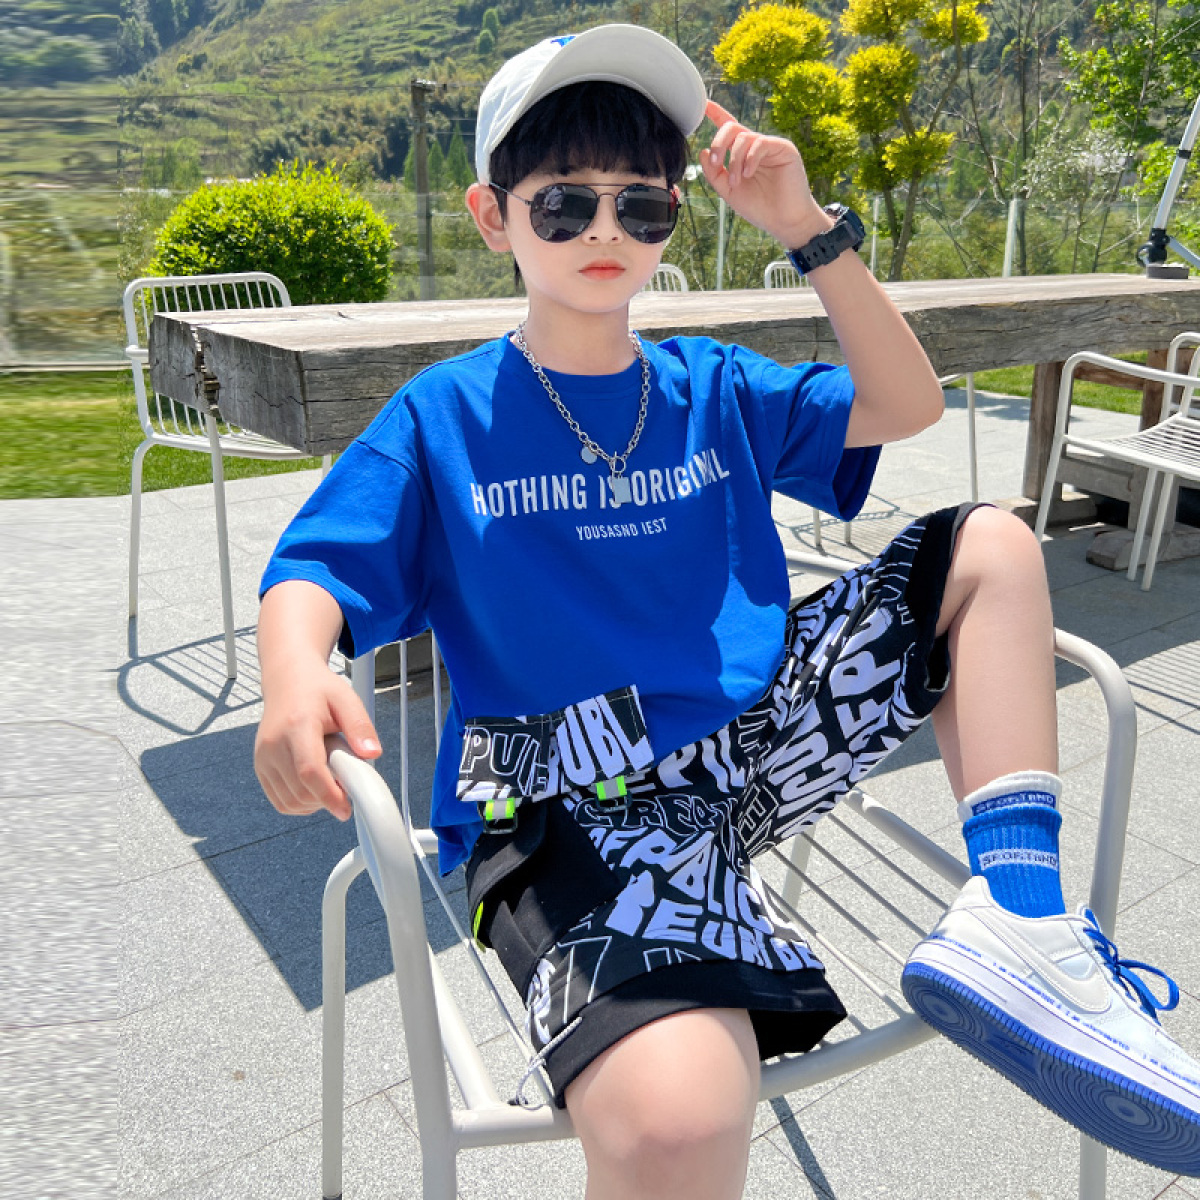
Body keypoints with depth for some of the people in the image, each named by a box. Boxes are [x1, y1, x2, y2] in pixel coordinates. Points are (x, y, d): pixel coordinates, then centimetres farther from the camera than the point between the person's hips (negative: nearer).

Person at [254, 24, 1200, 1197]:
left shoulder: (715, 387, 12)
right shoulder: (443, 415, 1)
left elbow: (904, 404, 9)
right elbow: (314, 573, -3)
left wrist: (810, 230, -2)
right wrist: (295, 680, -28)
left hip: (758, 736, 6)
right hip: (578, 808, -5)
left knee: (989, 548, 1)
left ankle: (1016, 925, -10)